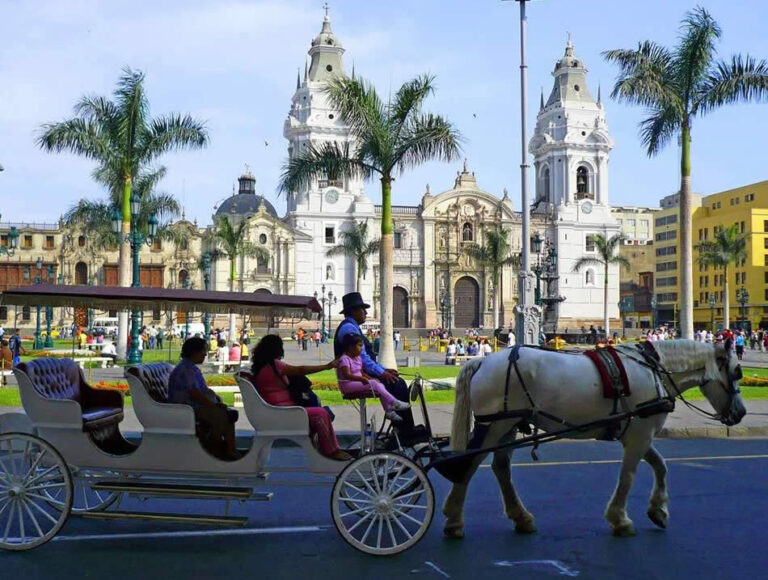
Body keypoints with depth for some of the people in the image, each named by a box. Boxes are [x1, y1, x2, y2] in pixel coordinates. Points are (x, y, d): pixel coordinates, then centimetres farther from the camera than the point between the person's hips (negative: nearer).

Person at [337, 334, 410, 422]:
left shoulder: (358, 358, 15)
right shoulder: (344, 359, -15)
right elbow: (347, 375, -29)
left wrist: (371, 379, 0)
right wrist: (361, 379, -41)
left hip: (358, 383, 9)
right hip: (348, 386, -9)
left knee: (380, 385, -9)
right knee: (374, 384, -23)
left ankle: (389, 410, -12)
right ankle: (394, 403, -21)